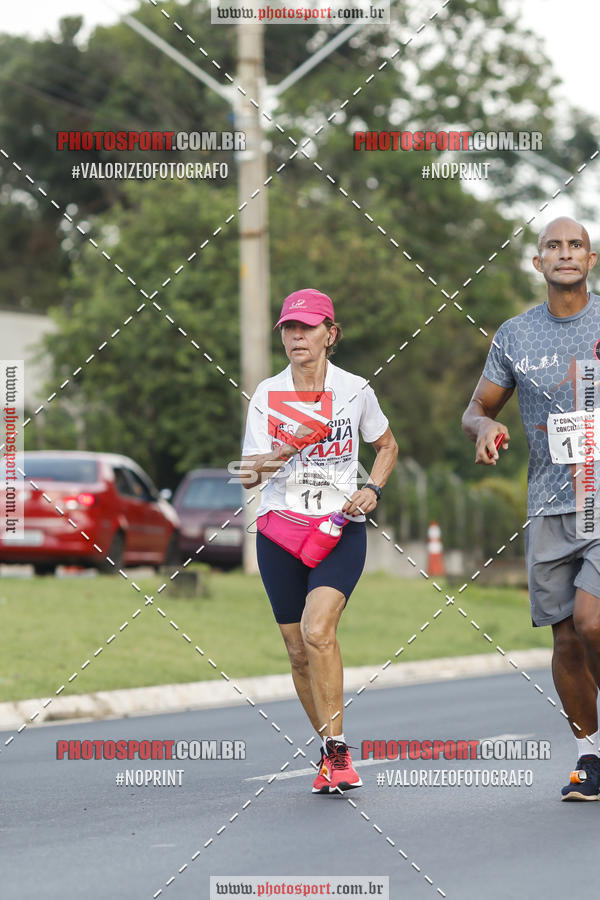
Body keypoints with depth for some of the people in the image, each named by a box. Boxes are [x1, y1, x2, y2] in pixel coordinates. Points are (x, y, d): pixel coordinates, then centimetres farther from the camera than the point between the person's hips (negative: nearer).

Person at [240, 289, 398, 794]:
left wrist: (373, 490, -1)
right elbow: (248, 474, 1)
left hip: (341, 529, -2)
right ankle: (332, 752, 21)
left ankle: (337, 748, -17)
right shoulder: (267, 395, 1)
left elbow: (387, 445, 17)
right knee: (299, 652, 4)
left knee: (317, 629, -24)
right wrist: (262, 464, -22)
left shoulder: (355, 390, 0)